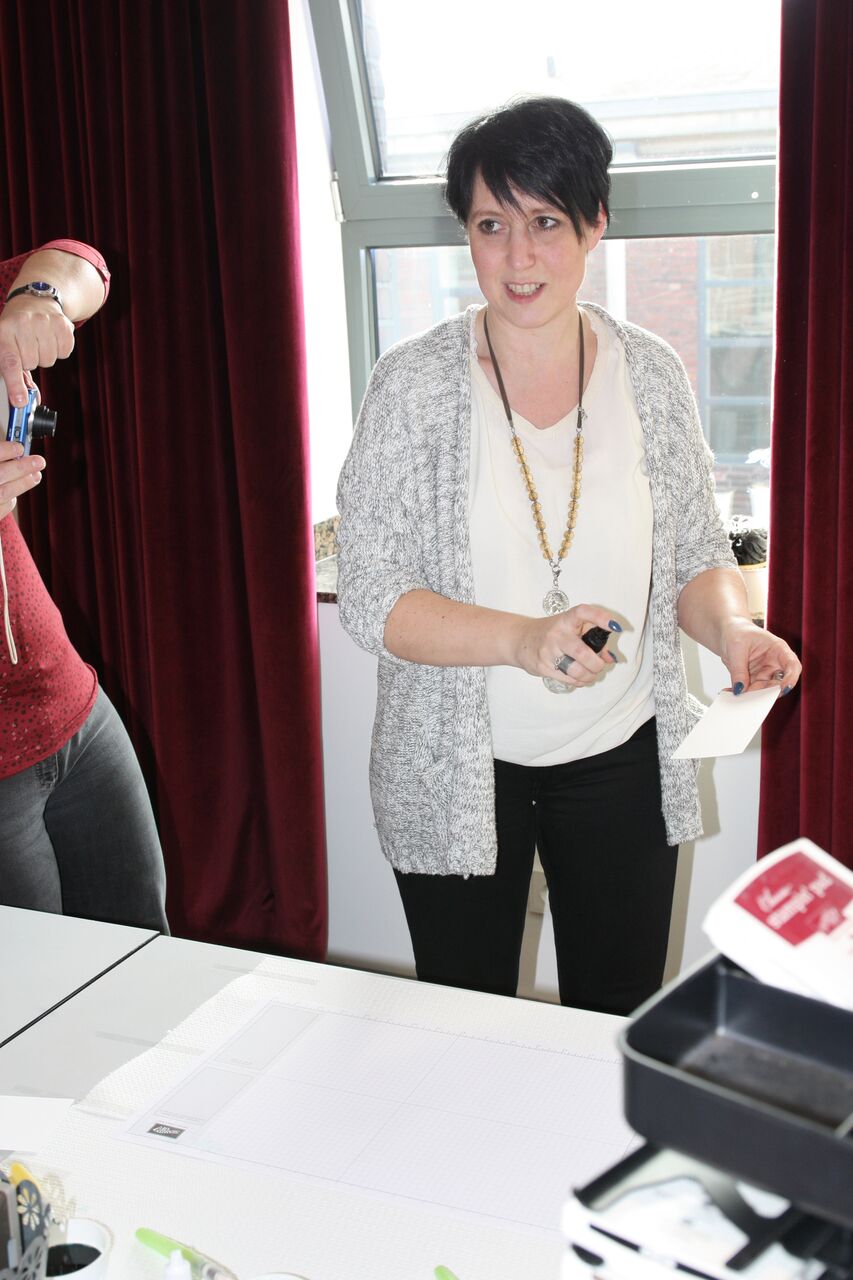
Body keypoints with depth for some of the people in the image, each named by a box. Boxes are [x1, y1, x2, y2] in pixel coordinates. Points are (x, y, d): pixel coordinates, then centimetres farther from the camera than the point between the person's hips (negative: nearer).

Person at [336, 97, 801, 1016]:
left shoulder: (651, 375, -2)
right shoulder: (415, 383, -10)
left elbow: (696, 558, 7)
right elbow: (370, 599, -14)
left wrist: (732, 629, -16)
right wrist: (522, 639, -29)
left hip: (621, 759, 2)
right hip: (455, 770, -2)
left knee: (616, 1026, 16)